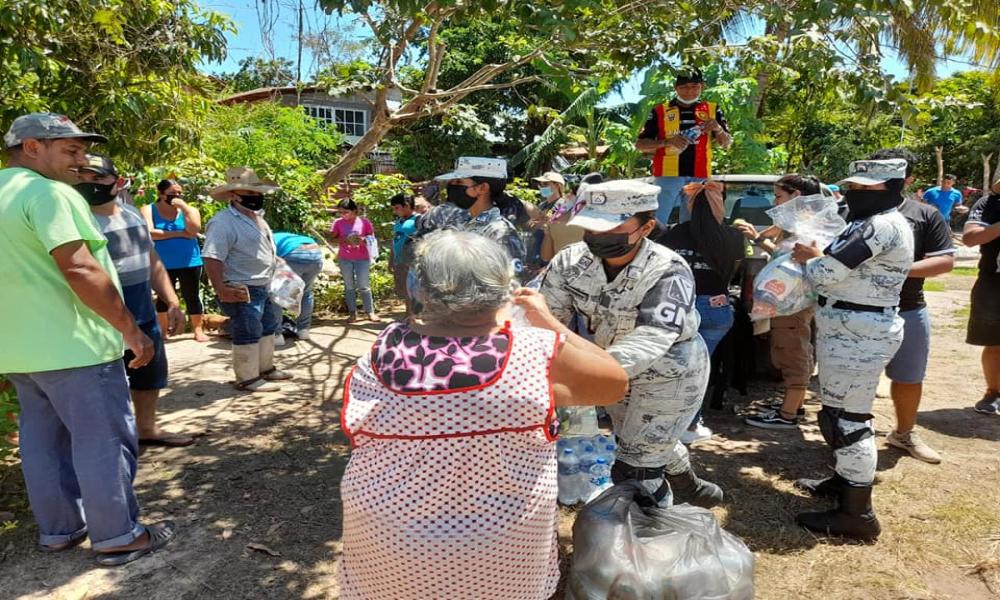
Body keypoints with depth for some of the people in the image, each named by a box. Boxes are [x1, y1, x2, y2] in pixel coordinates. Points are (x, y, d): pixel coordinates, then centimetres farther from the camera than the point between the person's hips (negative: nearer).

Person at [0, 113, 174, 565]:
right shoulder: (47, 192, -16)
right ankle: (117, 537, 10)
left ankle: (58, 530, 30)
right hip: (71, 346, -10)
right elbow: (79, 269, -25)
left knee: (43, 440, 17)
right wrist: (131, 329, -20)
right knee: (103, 441, 0)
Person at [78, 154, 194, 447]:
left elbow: (153, 263, 16)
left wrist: (172, 302, 11)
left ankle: (147, 428, 42)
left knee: (150, 375, 22)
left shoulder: (132, 214, 8)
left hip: (145, 317, 8)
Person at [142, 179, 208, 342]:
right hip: (162, 263, 0)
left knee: (192, 296, 5)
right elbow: (149, 233, -16)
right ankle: (164, 330, 26)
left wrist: (184, 206, -16)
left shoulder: (190, 210, 3)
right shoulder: (149, 210, -1)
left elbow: (194, 230, -14)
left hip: (189, 261, 1)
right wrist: (179, 233, -15)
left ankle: (198, 330, 13)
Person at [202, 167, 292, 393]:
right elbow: (212, 258, -26)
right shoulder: (223, 222, -19)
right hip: (241, 291, -10)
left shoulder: (256, 218, 12)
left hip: (263, 288, 10)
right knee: (248, 334, -2)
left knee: (267, 328, 20)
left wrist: (278, 265, 23)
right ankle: (248, 379, 11)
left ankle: (266, 369, 35)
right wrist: (222, 291, -30)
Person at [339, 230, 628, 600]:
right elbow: (615, 383, -7)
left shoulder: (383, 352, -18)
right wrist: (549, 323, 2)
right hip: (498, 551, -1)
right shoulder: (536, 354, -23)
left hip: (388, 542, 1)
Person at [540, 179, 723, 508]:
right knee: (654, 442, 26)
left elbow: (651, 340, -46)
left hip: (669, 375, -5)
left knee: (635, 469, -2)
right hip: (618, 374, 6)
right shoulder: (571, 261, -19)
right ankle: (689, 487, 57)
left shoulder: (668, 271, -32)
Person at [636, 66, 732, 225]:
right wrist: (667, 142, -14)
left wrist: (719, 129, -10)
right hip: (668, 174, -2)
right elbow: (640, 145, 2)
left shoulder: (712, 110, 12)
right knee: (657, 222, -7)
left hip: (698, 176, 3)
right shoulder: (660, 111, 5)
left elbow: (726, 144, 12)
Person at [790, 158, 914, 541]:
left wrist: (808, 259, -2)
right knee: (841, 412, 21)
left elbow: (828, 272, -23)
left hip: (857, 334, -11)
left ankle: (856, 515, 3)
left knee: (846, 418, -6)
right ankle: (846, 480, 38)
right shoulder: (872, 222, 17)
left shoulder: (881, 225, -18)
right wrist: (816, 257, -1)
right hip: (850, 330, 11)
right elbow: (842, 272, 17)